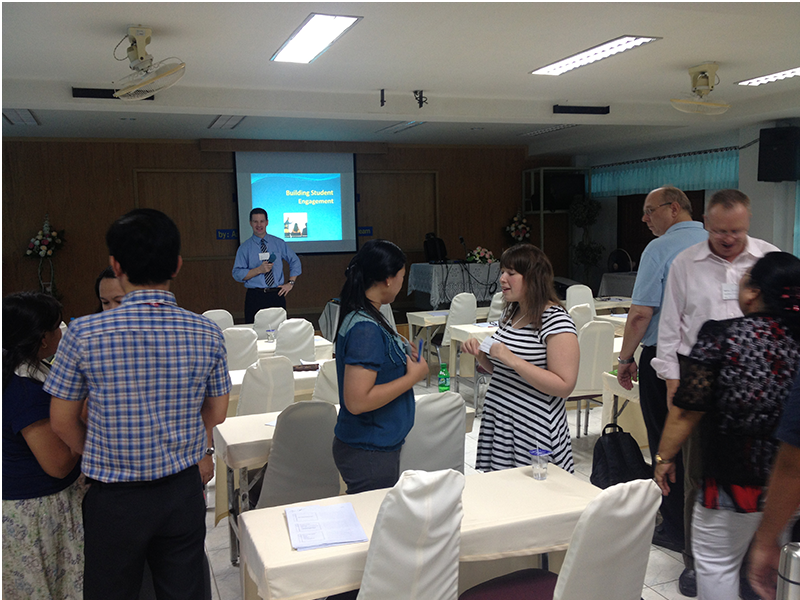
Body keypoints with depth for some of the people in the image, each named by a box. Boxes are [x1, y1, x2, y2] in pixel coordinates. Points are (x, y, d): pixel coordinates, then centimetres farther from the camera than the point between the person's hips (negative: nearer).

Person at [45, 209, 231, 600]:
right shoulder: (207, 334, -9)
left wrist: (99, 460, 10)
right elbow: (216, 414, 2)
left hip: (114, 496, -1)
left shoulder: (84, 334, -15)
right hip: (183, 490, 2)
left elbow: (63, 424, -5)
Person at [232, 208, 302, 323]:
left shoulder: (279, 243, 10)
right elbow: (237, 274, -1)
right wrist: (259, 270, -14)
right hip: (255, 297, -1)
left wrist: (290, 283, 7)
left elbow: (295, 262, 19)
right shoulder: (244, 248, 5)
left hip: (277, 295, 1)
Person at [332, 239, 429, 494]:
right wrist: (413, 376, -19)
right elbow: (357, 401, -28)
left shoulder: (364, 317, 6)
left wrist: (403, 359, 8)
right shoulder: (366, 329, -24)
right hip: (368, 454, -10)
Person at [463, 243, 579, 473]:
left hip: (533, 430, -7)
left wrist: (513, 360, -24)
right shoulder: (511, 312, 9)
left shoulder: (556, 321, -15)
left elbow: (565, 386, -19)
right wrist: (480, 354, 0)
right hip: (497, 420, 7)